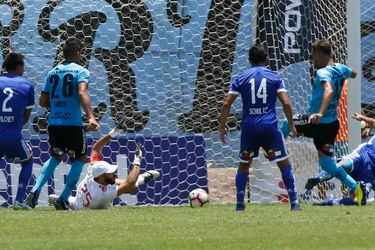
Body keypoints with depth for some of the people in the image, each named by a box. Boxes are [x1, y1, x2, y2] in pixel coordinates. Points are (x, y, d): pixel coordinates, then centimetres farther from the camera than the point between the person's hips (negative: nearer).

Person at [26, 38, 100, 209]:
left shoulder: (52, 72, 14)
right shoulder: (80, 71, -2)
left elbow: (43, 101, 16)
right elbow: (82, 93, -21)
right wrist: (91, 117, -32)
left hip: (53, 123, 5)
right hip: (73, 123, -5)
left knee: (55, 158, 23)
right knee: (79, 159, 12)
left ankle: (35, 190, 3)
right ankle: (63, 199, 2)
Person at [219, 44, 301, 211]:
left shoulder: (242, 78, 6)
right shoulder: (274, 77, 3)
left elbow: (227, 103, 2)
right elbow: (286, 103, -5)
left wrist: (222, 127, 10)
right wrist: (291, 125, 6)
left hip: (249, 127, 1)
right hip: (270, 127, -1)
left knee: (244, 165, 17)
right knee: (284, 164, 7)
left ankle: (239, 204, 10)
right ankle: (294, 203, 1)